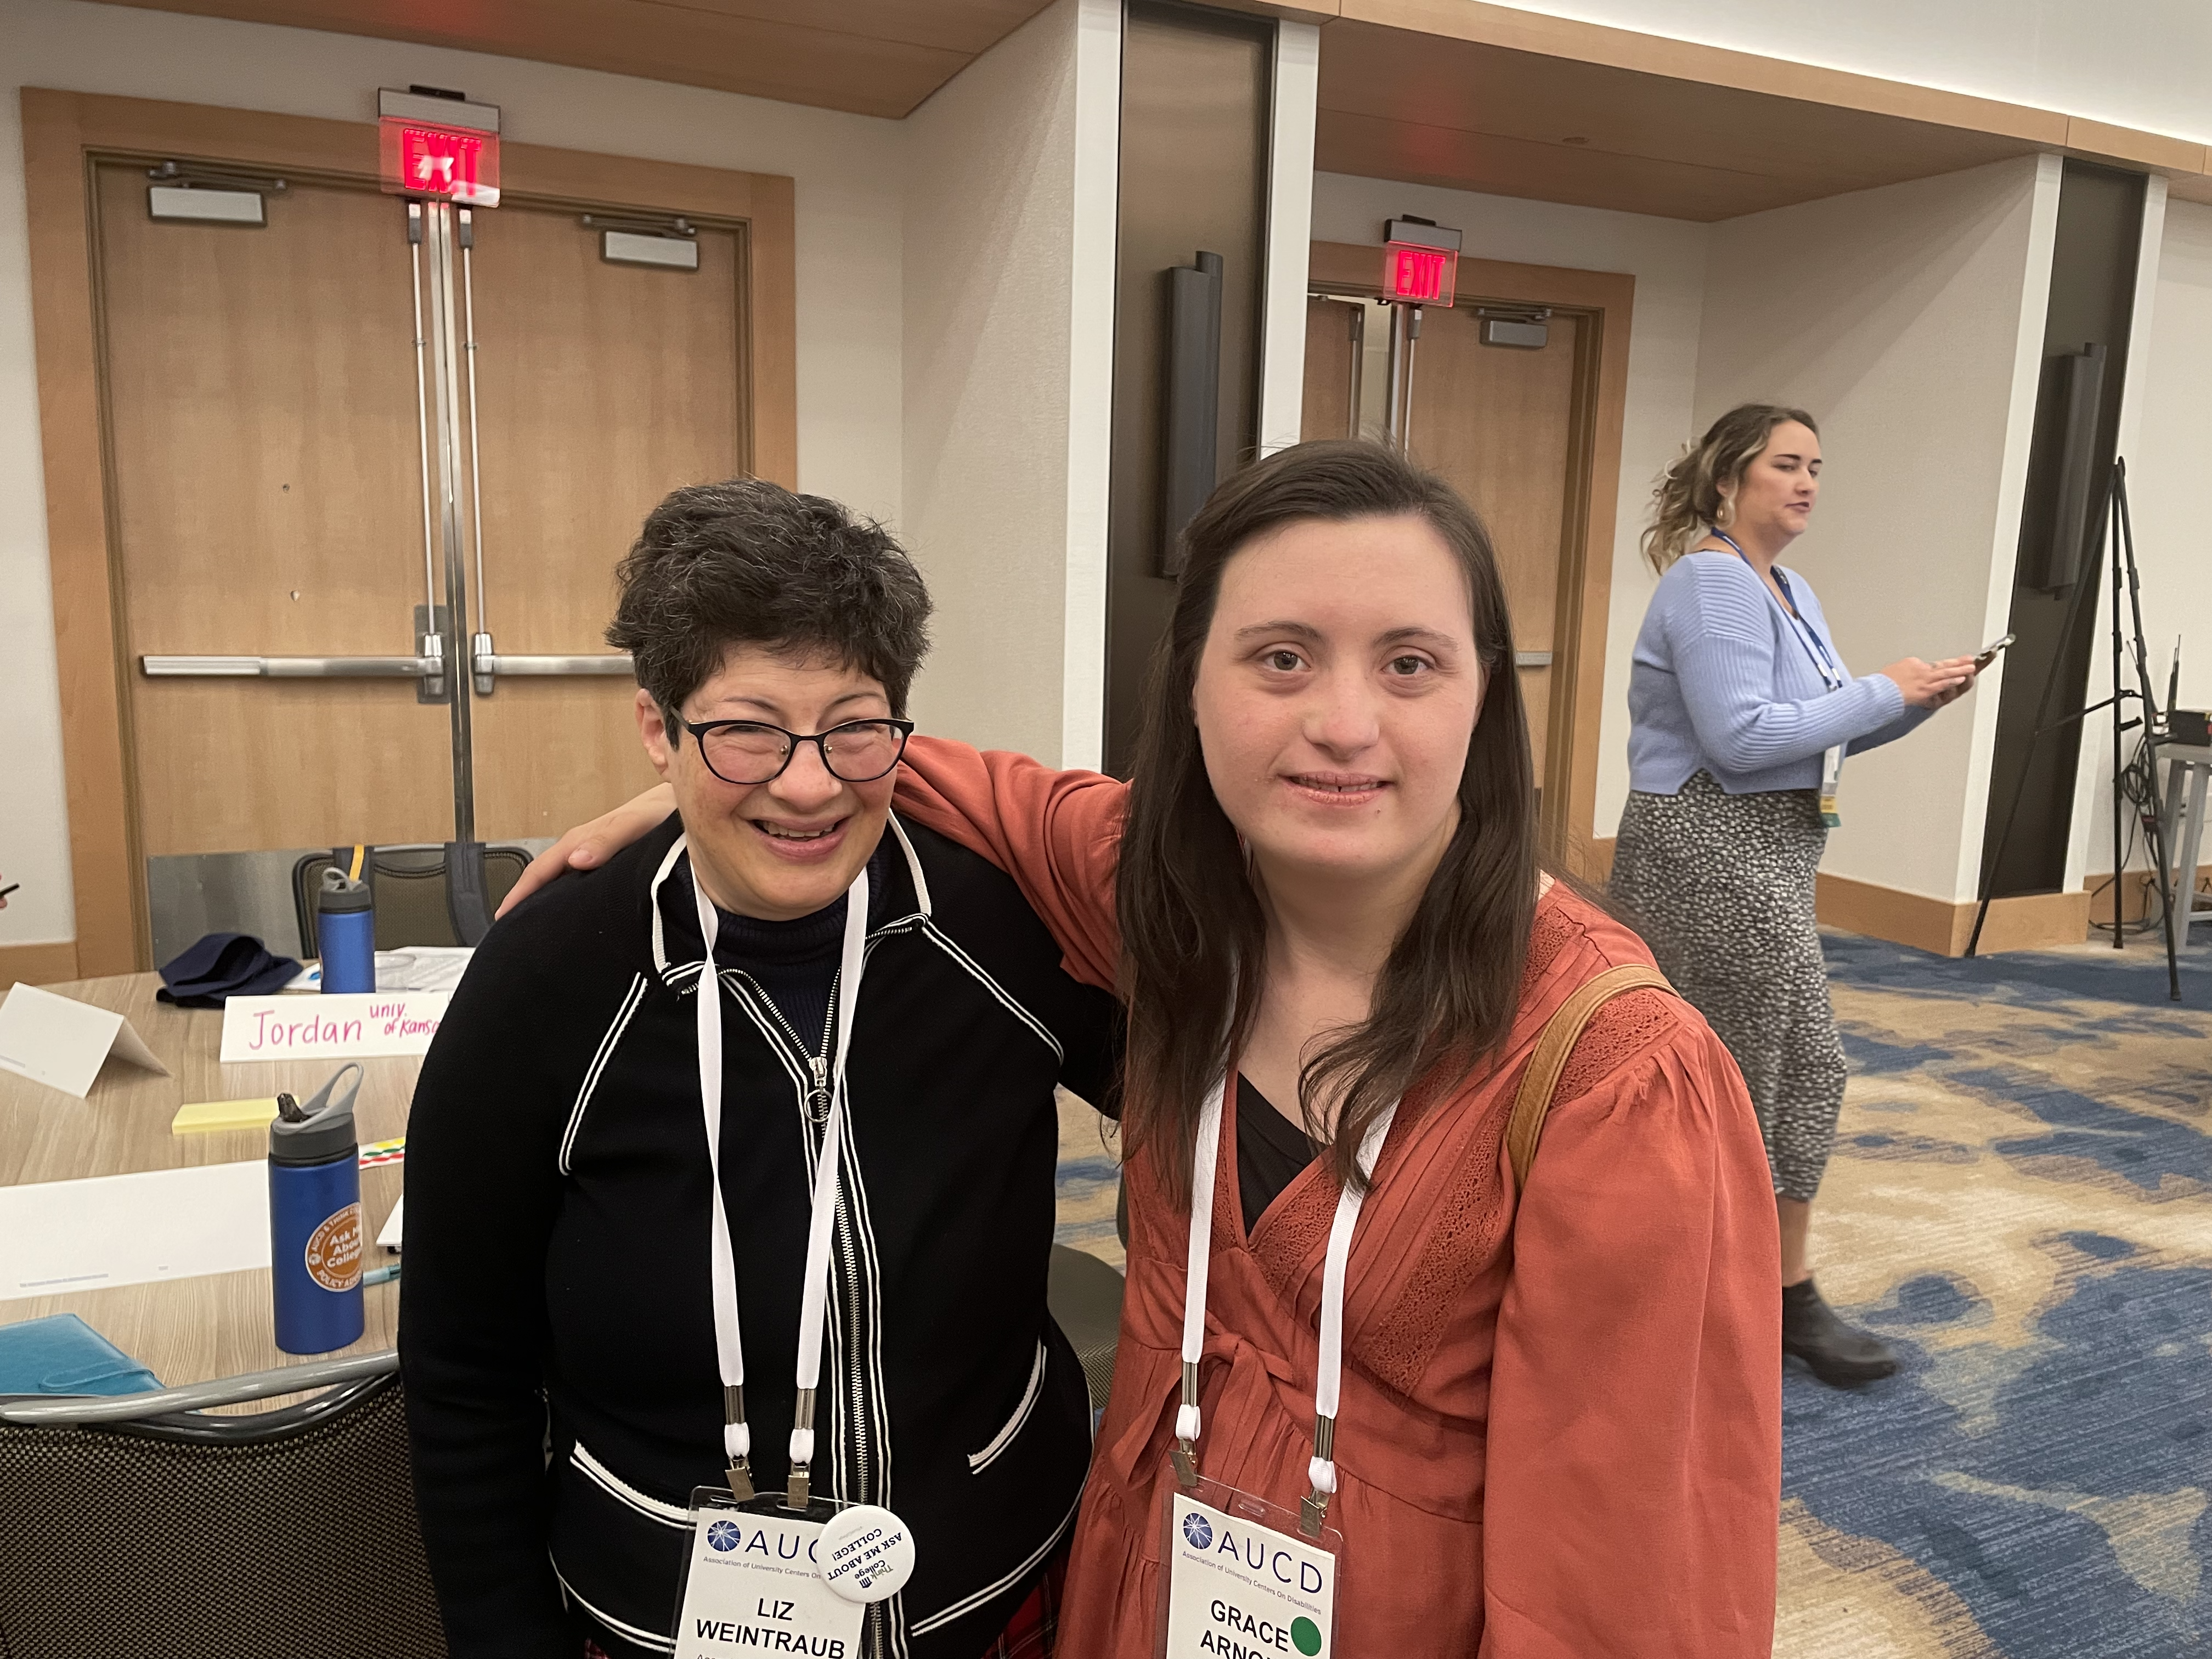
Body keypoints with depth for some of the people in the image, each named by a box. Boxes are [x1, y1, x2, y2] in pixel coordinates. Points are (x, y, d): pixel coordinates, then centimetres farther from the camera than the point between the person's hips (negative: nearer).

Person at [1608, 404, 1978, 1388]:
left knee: (1710, 1070, 13)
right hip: (1718, 855, -10)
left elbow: (1825, 734, 18)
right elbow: (1741, 735, -24)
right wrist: (1881, 692, -16)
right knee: (1802, 1064, 0)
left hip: (1757, 854, 10)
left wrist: (1919, 701, 2)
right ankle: (1789, 1297, 14)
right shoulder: (1714, 582, -15)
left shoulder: (1787, 590, 17)